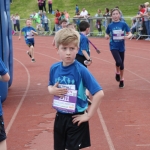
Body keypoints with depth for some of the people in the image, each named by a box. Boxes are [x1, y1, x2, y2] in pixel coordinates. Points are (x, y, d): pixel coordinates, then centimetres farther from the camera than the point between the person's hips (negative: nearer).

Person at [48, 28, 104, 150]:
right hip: (60, 117, 5)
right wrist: (53, 90, -9)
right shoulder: (54, 68, -4)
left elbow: (99, 93, -21)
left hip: (76, 119, -5)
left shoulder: (81, 70, -19)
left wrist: (89, 115, -17)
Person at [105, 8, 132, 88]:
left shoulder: (123, 24, -6)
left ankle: (121, 79, 32)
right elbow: (107, 35, 10)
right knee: (119, 61, -22)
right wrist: (107, 36, -12)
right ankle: (117, 73, 10)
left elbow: (130, 34, -2)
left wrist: (127, 36, -24)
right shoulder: (110, 25, -3)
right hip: (113, 46, -1)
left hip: (121, 47, 1)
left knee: (121, 63, 12)